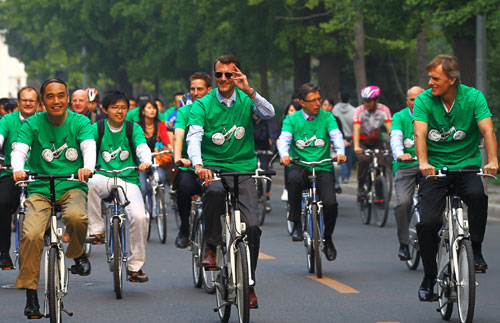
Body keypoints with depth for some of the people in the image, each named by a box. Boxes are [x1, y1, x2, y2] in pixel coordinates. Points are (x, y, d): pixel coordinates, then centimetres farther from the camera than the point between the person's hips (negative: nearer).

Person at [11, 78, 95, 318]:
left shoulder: (79, 122, 2)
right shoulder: (33, 124, 1)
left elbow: (89, 146, -14)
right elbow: (19, 149, -12)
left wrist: (87, 167, -37)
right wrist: (18, 169, -35)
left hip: (72, 188, 0)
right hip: (40, 189, 0)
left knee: (76, 217, -35)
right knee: (31, 235, -23)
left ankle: (77, 253, -1)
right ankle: (30, 294, -11)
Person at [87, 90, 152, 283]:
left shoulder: (133, 128, 8)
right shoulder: (97, 128, 6)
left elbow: (142, 148, -7)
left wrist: (146, 162, -30)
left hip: (128, 180, 1)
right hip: (103, 178, -1)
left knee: (139, 217, -23)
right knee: (89, 182, -38)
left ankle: (135, 266, -7)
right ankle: (96, 228, -23)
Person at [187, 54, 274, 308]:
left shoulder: (246, 100, 4)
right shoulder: (202, 105, -2)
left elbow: (269, 114, -15)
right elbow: (194, 137, -16)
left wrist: (249, 91, -29)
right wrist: (198, 164, -35)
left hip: (243, 169, 2)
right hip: (213, 168, -1)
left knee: (251, 225, -13)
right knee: (214, 192, -37)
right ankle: (211, 248, -16)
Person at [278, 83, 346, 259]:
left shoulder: (326, 117, 9)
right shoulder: (292, 120, 7)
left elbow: (336, 135, -8)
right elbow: (284, 139, -9)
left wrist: (340, 152, -30)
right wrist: (284, 155, -32)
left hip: (323, 167, 1)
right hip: (300, 166, -1)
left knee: (330, 203, -21)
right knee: (294, 180, -38)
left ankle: (327, 238, 9)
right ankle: (296, 224, -20)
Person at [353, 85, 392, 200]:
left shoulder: (384, 110, -16)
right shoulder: (359, 111, -21)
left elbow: (390, 128, -25)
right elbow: (356, 129, -31)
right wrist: (356, 147, -46)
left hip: (376, 141, 2)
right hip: (361, 141, -2)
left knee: (381, 163, -17)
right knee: (364, 159, -30)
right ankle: (361, 188, -15)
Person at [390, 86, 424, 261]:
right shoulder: (399, 117, 6)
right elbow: (396, 137, -12)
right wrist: (399, 154, -34)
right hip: (405, 166, -1)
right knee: (403, 202, -20)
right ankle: (404, 243, -5)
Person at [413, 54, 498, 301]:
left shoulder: (473, 97, -6)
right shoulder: (424, 100, -5)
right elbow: (420, 134, -18)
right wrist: (423, 163, -36)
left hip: (467, 166, -1)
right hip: (435, 168, 1)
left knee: (478, 194, -33)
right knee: (427, 222, -16)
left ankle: (476, 251, -12)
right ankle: (429, 278, 5)